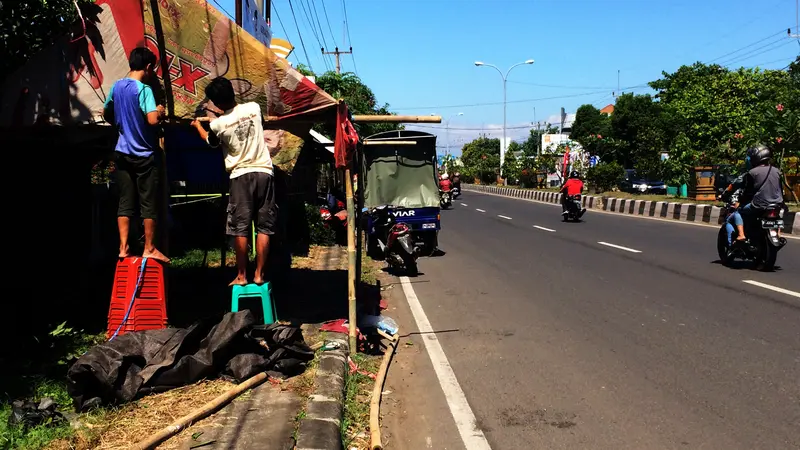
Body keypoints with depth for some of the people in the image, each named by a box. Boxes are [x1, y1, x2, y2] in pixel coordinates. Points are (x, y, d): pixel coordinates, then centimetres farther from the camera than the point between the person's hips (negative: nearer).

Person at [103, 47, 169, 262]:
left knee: (125, 202, 9)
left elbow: (106, 114, 19)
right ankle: (149, 248, 11)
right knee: (149, 203, 3)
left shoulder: (117, 86, 7)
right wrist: (161, 112, -8)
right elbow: (153, 120, -28)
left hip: (122, 152, 7)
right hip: (145, 155, -6)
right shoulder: (143, 89, -16)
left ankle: (123, 247, 9)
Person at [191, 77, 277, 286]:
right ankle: (259, 275, 5)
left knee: (240, 228, 4)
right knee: (264, 227, 3)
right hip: (264, 173, 2)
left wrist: (198, 126, 40)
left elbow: (210, 141, 19)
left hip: (241, 176, -2)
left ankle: (241, 276, 8)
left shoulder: (217, 124, -4)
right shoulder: (254, 108, 2)